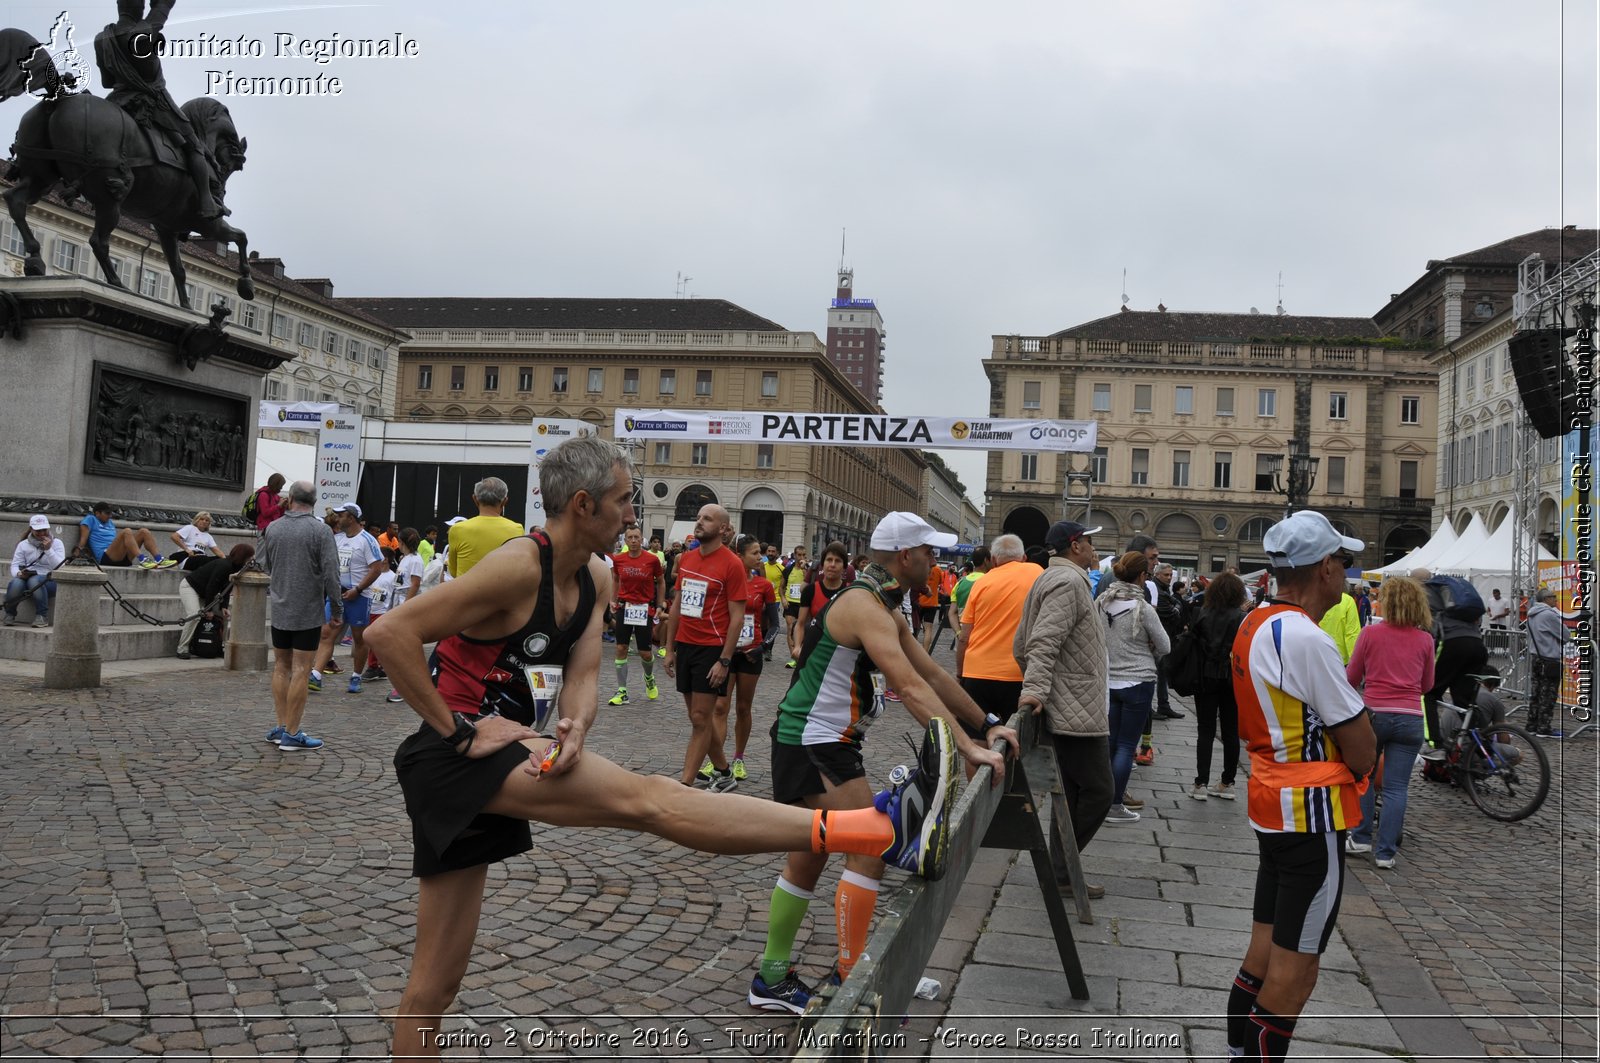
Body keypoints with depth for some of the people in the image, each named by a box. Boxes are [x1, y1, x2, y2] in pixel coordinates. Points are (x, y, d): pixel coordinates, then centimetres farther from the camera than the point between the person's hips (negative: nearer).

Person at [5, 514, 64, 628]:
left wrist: (48, 549, -15)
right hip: (26, 579, 2)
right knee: (15, 583, -33)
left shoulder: (57, 543, 7)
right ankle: (9, 615, -13)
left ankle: (42, 616, -29)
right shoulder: (23, 545, 14)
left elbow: (60, 567, -6)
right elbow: (15, 565, 5)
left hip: (49, 580, -2)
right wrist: (19, 573, -17)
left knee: (34, 580, -37)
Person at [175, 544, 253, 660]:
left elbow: (226, 590, 0)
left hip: (205, 592, 10)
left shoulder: (235, 568, -3)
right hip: (189, 586, -10)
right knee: (195, 616, -25)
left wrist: (223, 607, -12)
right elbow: (211, 587, -29)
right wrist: (209, 609, -23)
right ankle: (182, 649, -19)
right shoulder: (224, 566, -31)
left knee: (224, 614, 3)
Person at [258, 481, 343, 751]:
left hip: (279, 609, 5)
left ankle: (281, 726, 16)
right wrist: (337, 608, -5)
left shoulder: (273, 528, 3)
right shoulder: (320, 531, -11)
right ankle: (292, 733, 0)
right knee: (300, 671, -2)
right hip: (308, 611, -5)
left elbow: (266, 565, 17)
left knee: (281, 667, 14)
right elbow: (331, 574, -14)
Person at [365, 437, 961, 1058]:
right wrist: (459, 731, -20)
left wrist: (574, 728, -20)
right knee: (649, 798, -22)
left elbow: (583, 675, 2)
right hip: (457, 753, -9)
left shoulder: (594, 579, 10)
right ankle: (887, 828, -31)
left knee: (435, 983, 15)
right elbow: (390, 634, -20)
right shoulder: (520, 566, -17)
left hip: (505, 764, 9)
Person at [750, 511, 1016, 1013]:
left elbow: (934, 675, 17)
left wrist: (987, 725, 14)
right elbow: (912, 689, -30)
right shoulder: (865, 606, -20)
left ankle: (772, 979, 25)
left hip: (821, 745, 11)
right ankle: (849, 983, -3)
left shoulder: (886, 611, 13)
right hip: (814, 744, -11)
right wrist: (968, 748, -31)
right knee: (869, 852, -10)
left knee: (809, 860, 16)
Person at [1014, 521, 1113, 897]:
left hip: (1066, 708, 11)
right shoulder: (1069, 581, -13)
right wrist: (1036, 689, -32)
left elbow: (1021, 646, 22)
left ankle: (1061, 872, 18)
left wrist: (1036, 685, 24)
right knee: (1097, 792, -5)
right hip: (1078, 711, -11)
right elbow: (1043, 643, -24)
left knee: (1072, 793, 14)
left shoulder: (1052, 579, 20)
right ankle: (1059, 869, 0)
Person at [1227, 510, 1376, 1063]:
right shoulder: (1308, 639, -21)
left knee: (1264, 954, 18)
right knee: (1295, 970, 0)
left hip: (1268, 801, 9)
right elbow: (1362, 754, -17)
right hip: (1312, 812, -9)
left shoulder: (1253, 624, 7)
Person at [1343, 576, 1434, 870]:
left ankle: (1361, 838, 20)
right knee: (1396, 787, 4)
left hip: (1374, 714, -1)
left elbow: (1352, 678, 4)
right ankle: (1385, 852, 4)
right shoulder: (1425, 639, 2)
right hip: (1409, 719, 1)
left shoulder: (1371, 633, -5)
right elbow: (1427, 684, 14)